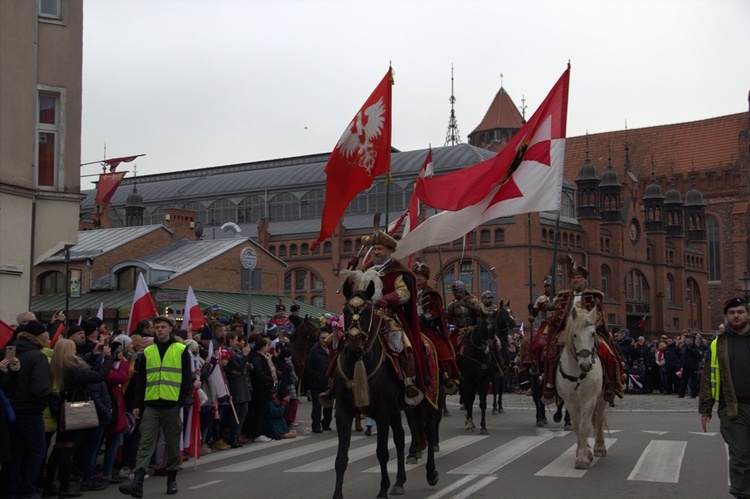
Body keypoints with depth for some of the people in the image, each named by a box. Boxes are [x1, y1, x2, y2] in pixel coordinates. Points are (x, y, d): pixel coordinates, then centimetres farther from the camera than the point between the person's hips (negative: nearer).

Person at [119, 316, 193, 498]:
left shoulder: (181, 350, 2)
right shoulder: (147, 352, 10)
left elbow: (187, 378, 1)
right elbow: (140, 380, 10)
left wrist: (183, 401, -7)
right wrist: (138, 405, 4)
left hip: (172, 405, -2)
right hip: (150, 405, 2)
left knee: (172, 444, 8)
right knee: (145, 443, -5)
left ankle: (172, 479, 21)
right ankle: (137, 482, -12)